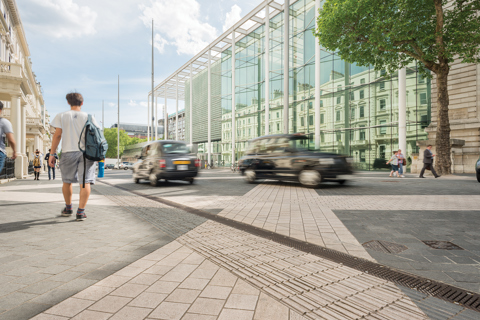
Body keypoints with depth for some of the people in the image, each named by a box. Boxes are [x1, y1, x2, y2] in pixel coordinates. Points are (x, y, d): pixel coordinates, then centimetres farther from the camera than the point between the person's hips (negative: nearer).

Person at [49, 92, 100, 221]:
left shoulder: (61, 116, 7)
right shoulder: (89, 117, 7)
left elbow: (57, 135, 0)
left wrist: (52, 154, 2)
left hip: (69, 152, 1)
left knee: (67, 181, 16)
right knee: (85, 182, -2)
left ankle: (68, 208, 31)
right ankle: (81, 211, -5)